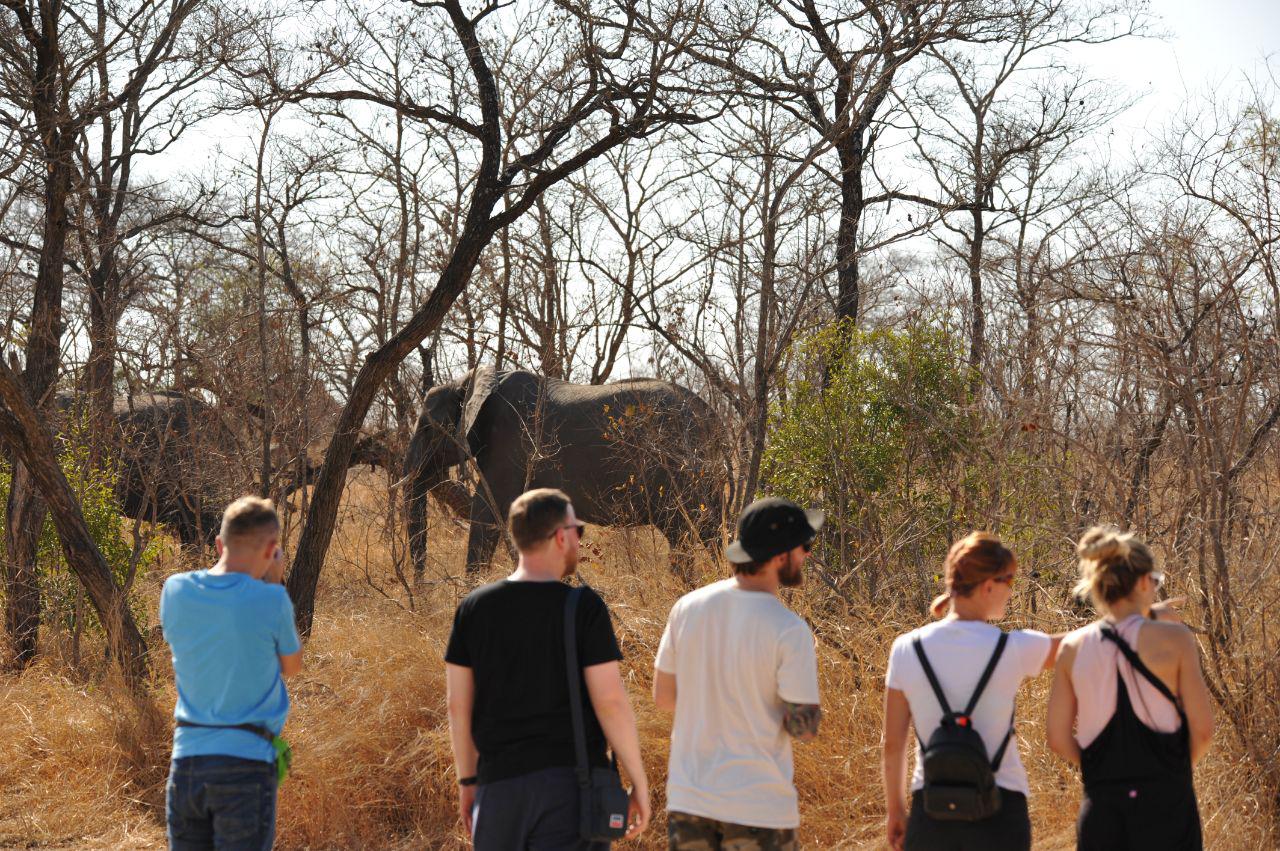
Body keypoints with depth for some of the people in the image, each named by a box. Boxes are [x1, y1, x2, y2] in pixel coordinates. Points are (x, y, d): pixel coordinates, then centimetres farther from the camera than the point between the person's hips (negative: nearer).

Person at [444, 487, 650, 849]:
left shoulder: (474, 608, 4)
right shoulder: (584, 607, -7)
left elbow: (458, 706, 6)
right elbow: (610, 701, -11)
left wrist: (468, 780, 16)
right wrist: (639, 781, -3)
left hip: (501, 782, 4)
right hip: (572, 782, -4)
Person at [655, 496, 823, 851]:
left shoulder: (687, 608, -1)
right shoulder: (790, 631, -16)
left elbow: (663, 697, 7)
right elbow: (804, 727, -14)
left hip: (688, 799, 5)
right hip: (760, 806, -4)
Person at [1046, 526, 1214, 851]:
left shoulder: (1073, 647, 3)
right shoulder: (1174, 638, -6)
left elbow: (1059, 740, 4)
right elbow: (1202, 729, -4)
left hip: (1101, 805, 3)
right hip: (1165, 802, -3)